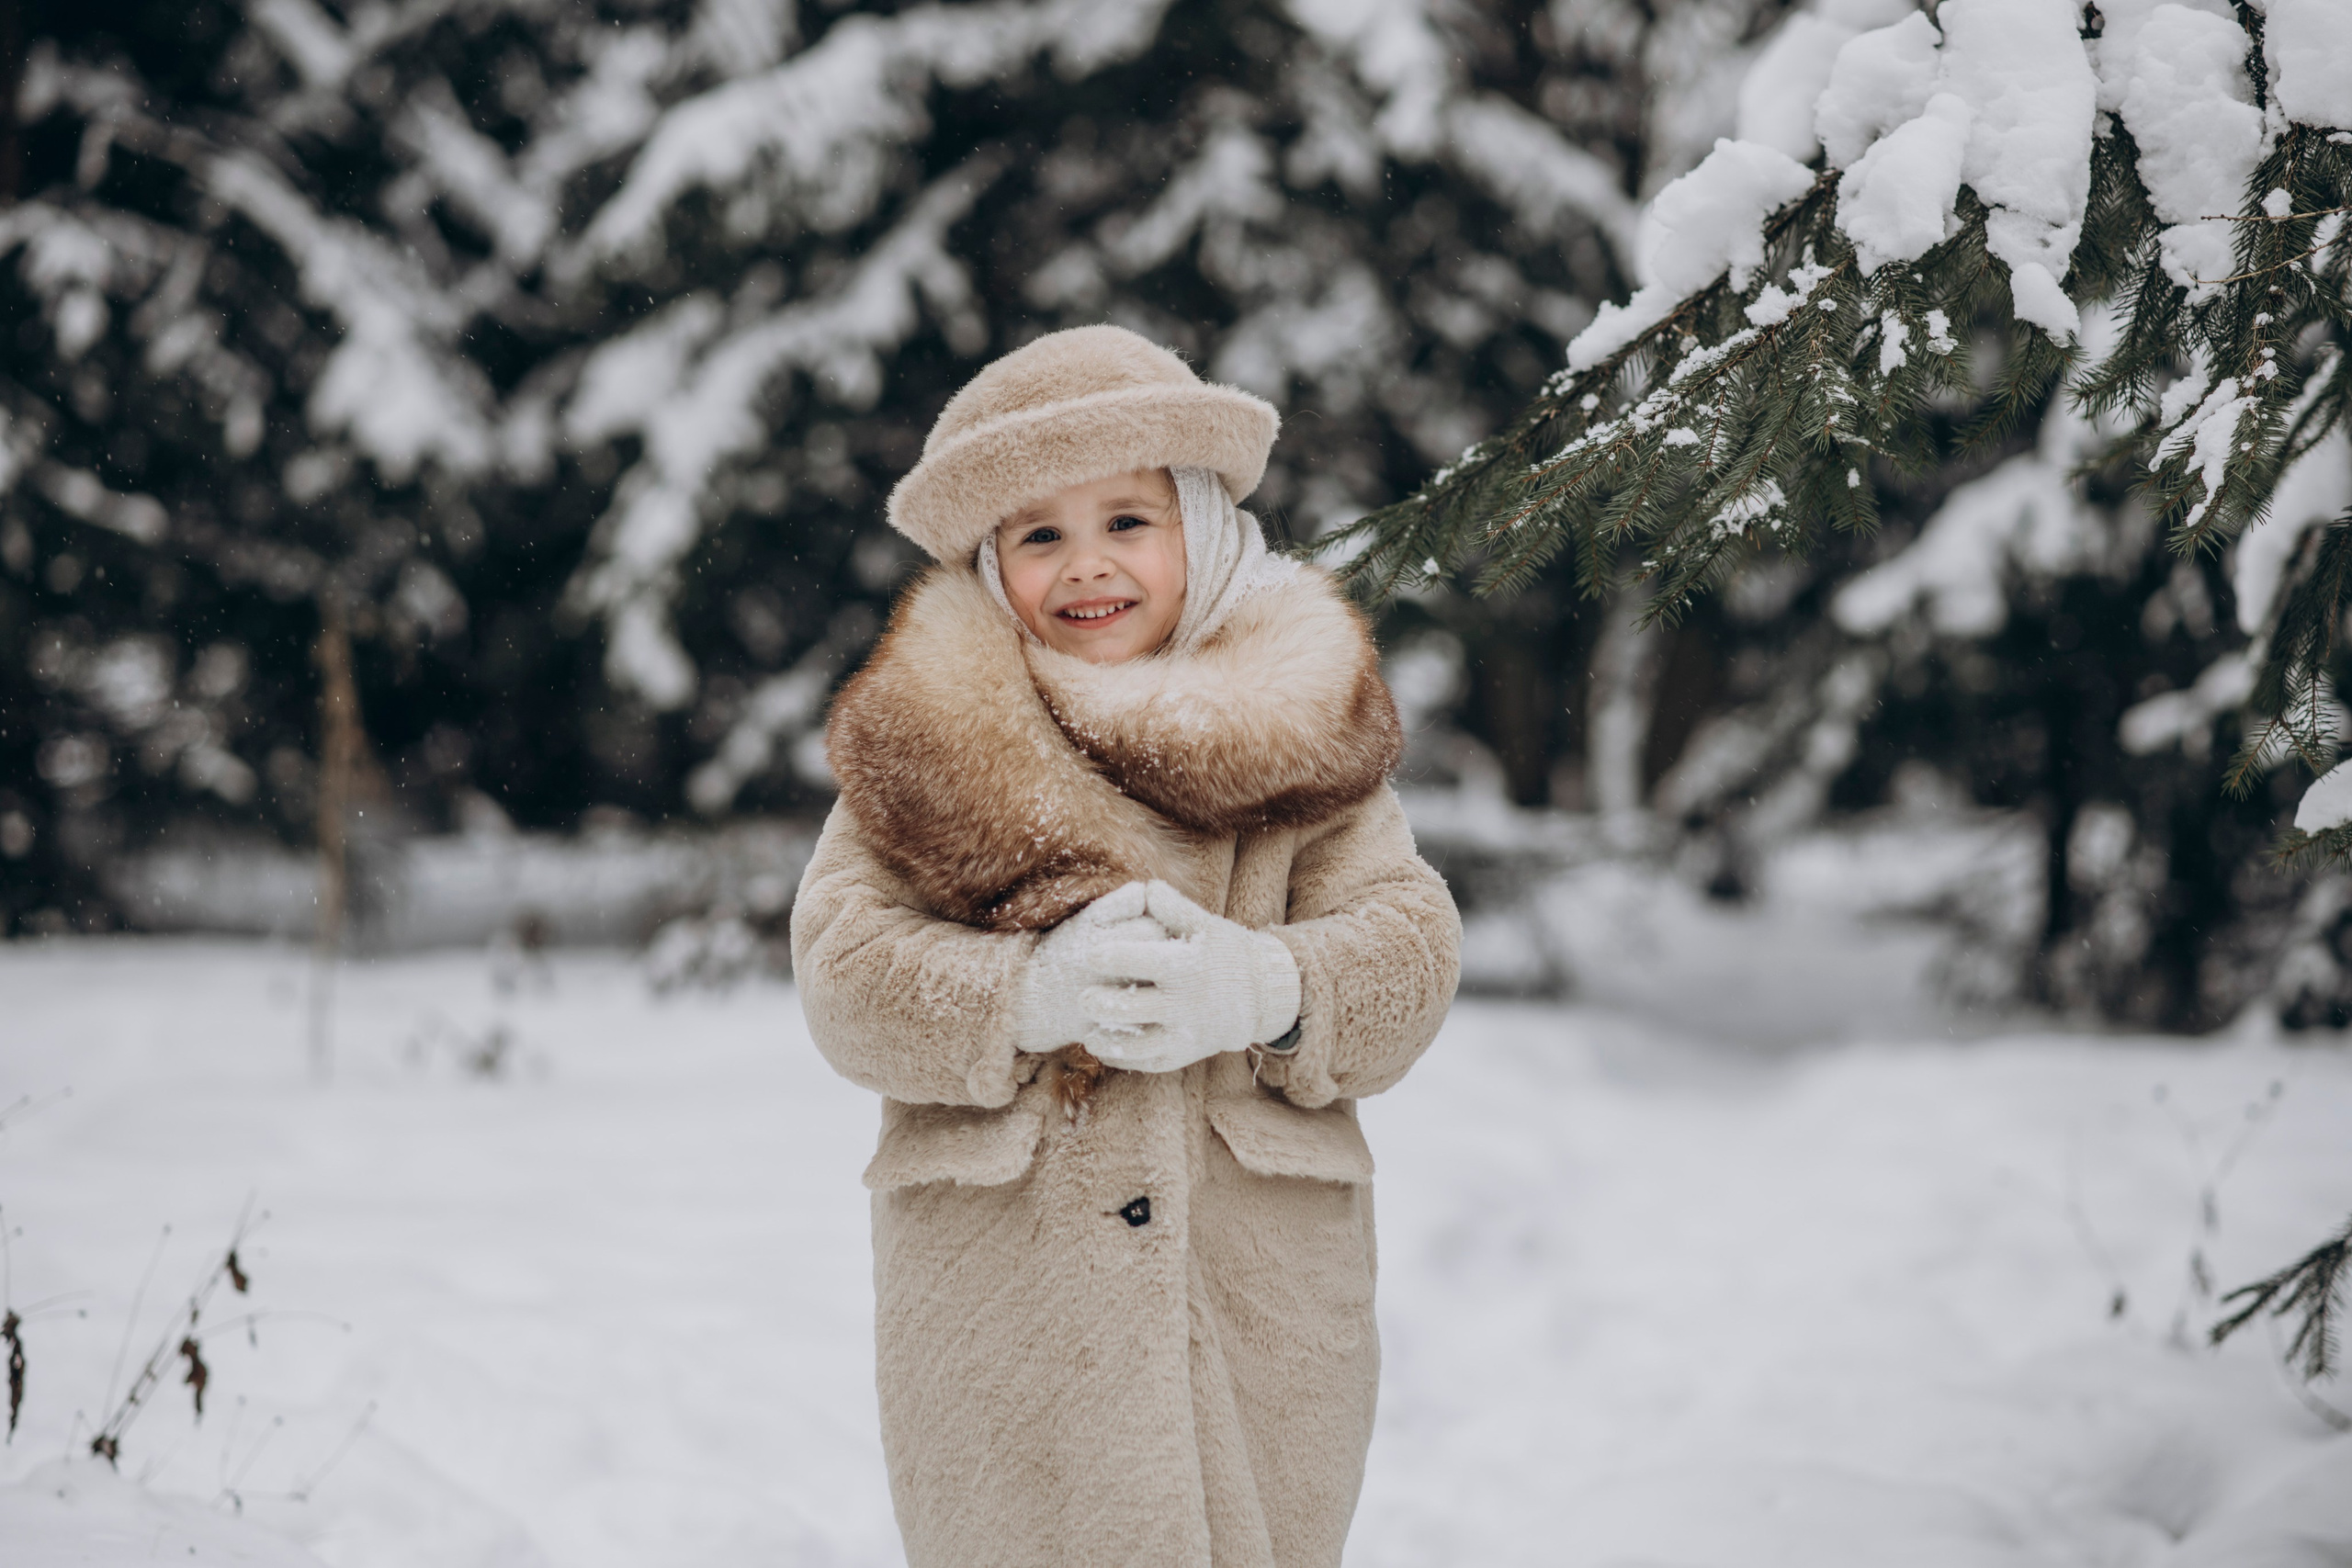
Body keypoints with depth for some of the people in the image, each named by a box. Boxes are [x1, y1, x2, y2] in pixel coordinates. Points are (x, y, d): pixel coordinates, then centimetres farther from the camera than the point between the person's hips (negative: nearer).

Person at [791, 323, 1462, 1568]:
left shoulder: (1306, 720, 7)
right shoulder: (924, 732, 4)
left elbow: (1411, 947, -1)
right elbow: (844, 965, -4)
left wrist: (1266, 989, -21)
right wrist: (1030, 993, -22)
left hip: (1267, 1291, 1)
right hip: (999, 1292, -1)